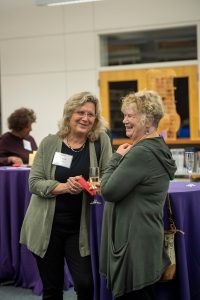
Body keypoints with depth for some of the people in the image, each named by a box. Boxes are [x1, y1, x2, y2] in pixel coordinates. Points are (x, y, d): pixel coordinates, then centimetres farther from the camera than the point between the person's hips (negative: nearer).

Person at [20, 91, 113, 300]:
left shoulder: (101, 140, -2)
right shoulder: (49, 143, -2)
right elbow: (34, 183, -5)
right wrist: (64, 187, -21)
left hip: (79, 228, 0)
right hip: (46, 227, 0)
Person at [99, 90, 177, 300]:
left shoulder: (141, 153, -20)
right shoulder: (158, 147, 12)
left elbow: (109, 192, -17)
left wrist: (117, 157, -6)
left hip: (135, 242, -10)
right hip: (148, 236, 10)